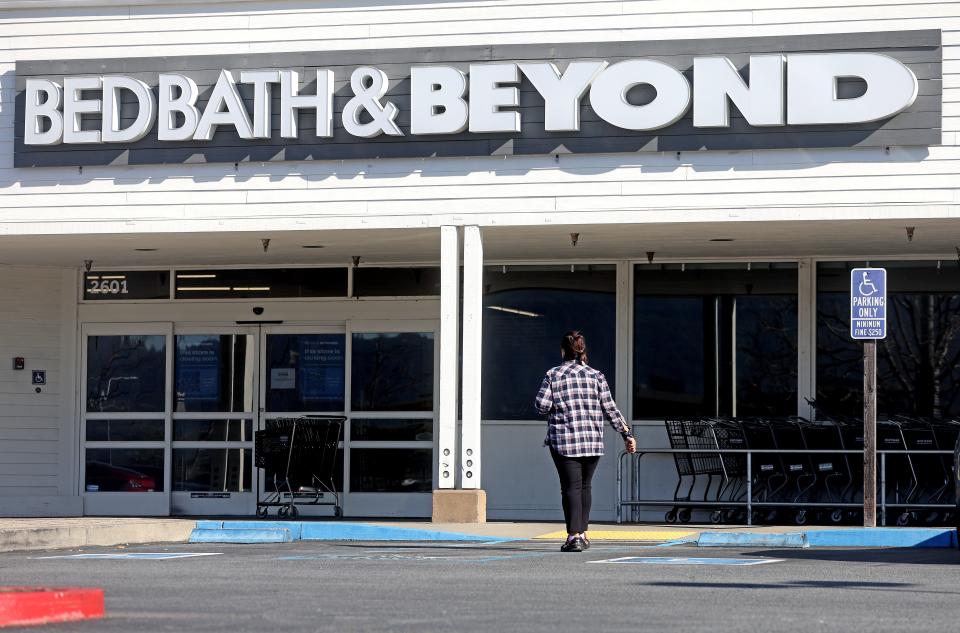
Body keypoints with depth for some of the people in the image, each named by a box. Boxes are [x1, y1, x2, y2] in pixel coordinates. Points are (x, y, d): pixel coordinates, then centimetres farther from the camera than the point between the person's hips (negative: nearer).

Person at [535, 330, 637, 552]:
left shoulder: (553, 375, -1)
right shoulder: (596, 376, 4)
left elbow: (542, 405, -7)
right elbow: (610, 409, 2)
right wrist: (627, 433, 7)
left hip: (564, 440, -2)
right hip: (592, 441, 2)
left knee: (571, 487, -4)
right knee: (585, 486, 15)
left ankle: (574, 535, -16)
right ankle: (582, 534, 17)